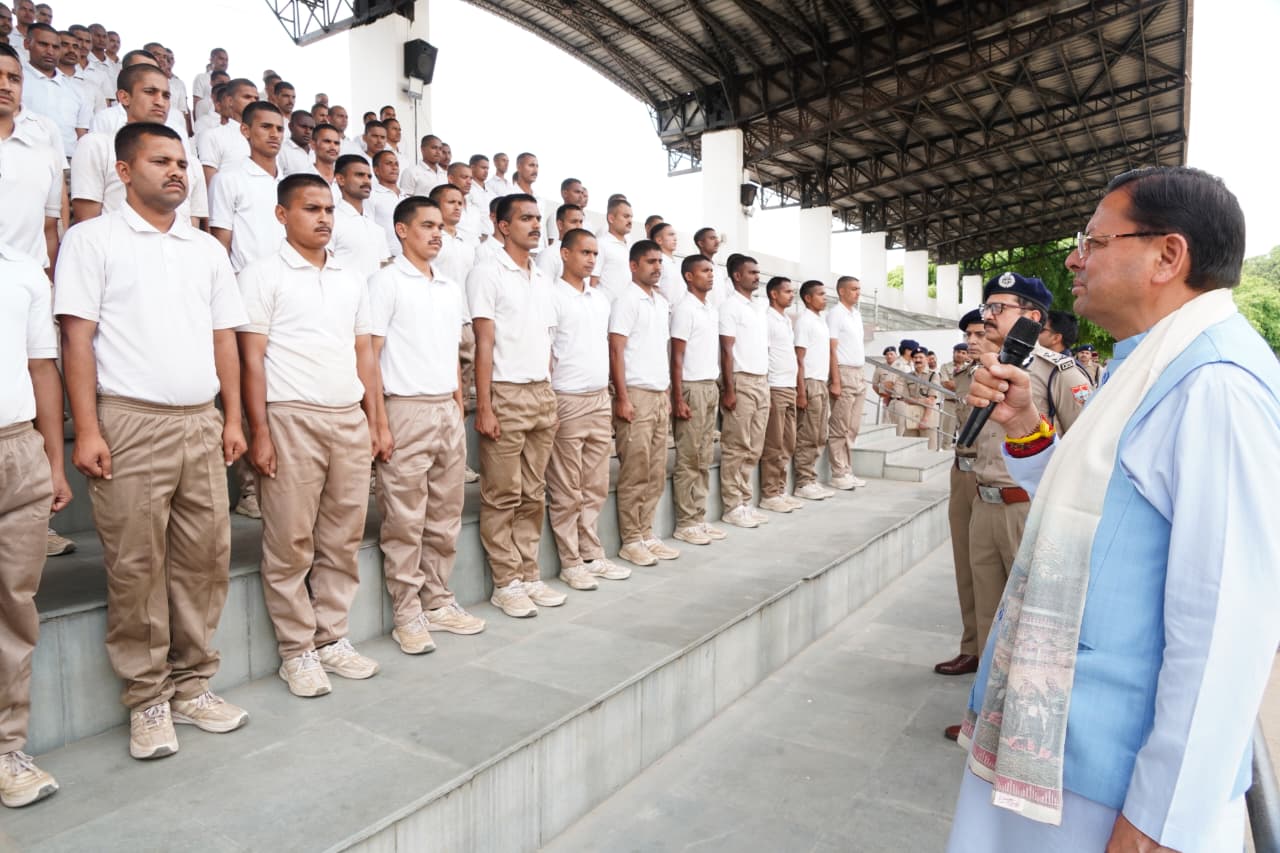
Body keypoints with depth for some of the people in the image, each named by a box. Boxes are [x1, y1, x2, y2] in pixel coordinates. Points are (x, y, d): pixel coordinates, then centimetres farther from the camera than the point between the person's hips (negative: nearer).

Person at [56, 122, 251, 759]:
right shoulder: (92, 239, 4)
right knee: (135, 568, 1)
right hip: (130, 424, -4)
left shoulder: (208, 249, 16)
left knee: (204, 560, 7)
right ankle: (148, 701, 14)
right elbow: (77, 337, -3)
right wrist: (87, 430, -11)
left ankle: (191, 686, 20)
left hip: (200, 423, 4)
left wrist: (233, 418, 8)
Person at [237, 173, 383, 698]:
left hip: (350, 419, 5)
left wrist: (374, 422, 11)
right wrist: (259, 431, -10)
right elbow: (252, 358, -4)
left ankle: (331, 638, 22)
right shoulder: (264, 275, 1)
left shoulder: (352, 279, 16)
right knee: (290, 543, 1)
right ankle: (296, 651, 14)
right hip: (292, 419, -5)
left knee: (343, 539, 9)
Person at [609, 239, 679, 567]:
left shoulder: (662, 303, 16)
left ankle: (646, 533, 19)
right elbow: (615, 351, -12)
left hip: (660, 395, 8)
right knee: (635, 473, -3)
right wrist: (622, 398, -17)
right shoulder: (627, 300, -6)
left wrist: (667, 392, 15)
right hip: (636, 394, -7)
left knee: (656, 472, 10)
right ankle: (631, 540, 6)